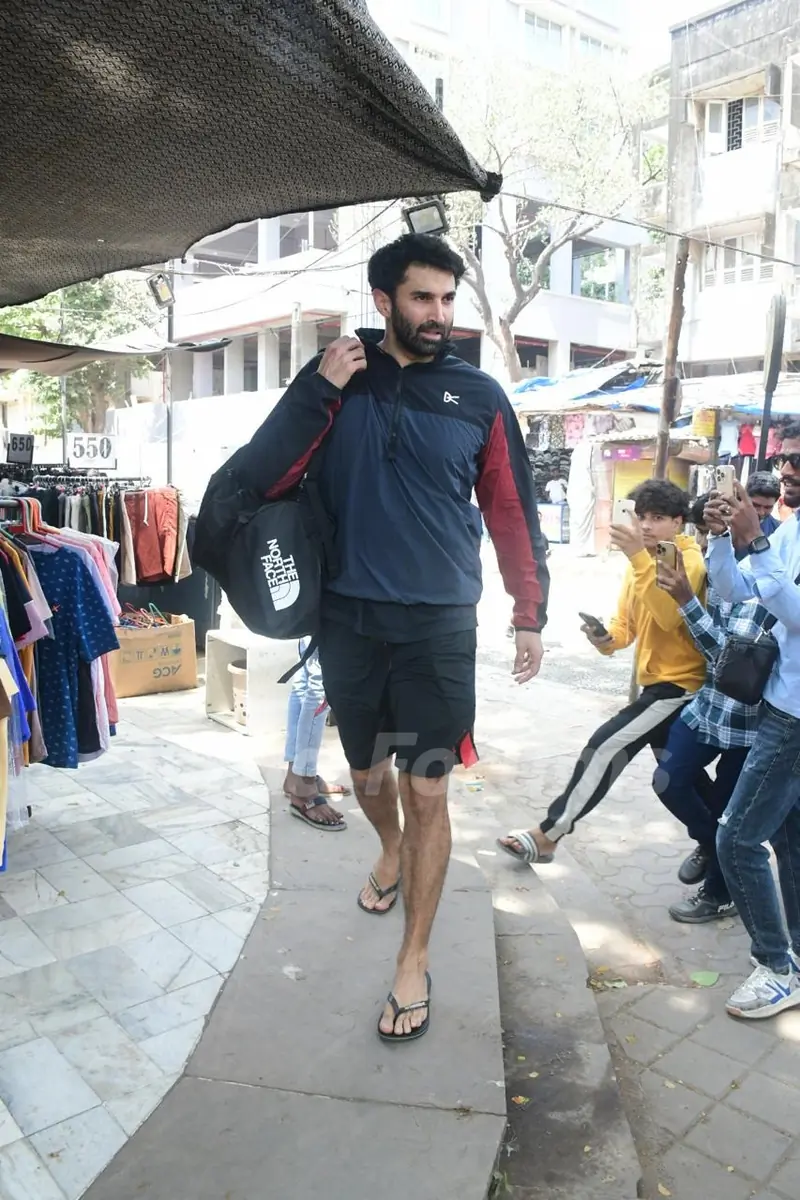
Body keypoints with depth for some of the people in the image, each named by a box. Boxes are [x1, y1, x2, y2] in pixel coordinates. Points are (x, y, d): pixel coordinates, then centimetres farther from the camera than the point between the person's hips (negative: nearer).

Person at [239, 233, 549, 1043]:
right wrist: (318, 389, -16)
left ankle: (414, 961, 20)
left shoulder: (478, 395, 1)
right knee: (366, 773, 19)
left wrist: (531, 615, 5)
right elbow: (263, 479, -6)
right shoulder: (335, 375, 2)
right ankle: (391, 852, 52)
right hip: (349, 619, 2)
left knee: (426, 791, 2)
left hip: (440, 626, -1)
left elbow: (512, 513, 5)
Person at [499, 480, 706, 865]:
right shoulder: (642, 561, 12)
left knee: (605, 746, -16)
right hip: (658, 682, 10)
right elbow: (626, 624, 12)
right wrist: (606, 639, -11)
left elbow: (670, 617, -32)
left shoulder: (689, 561, -14)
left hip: (679, 683, -9)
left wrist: (639, 558, -38)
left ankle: (548, 835, -10)